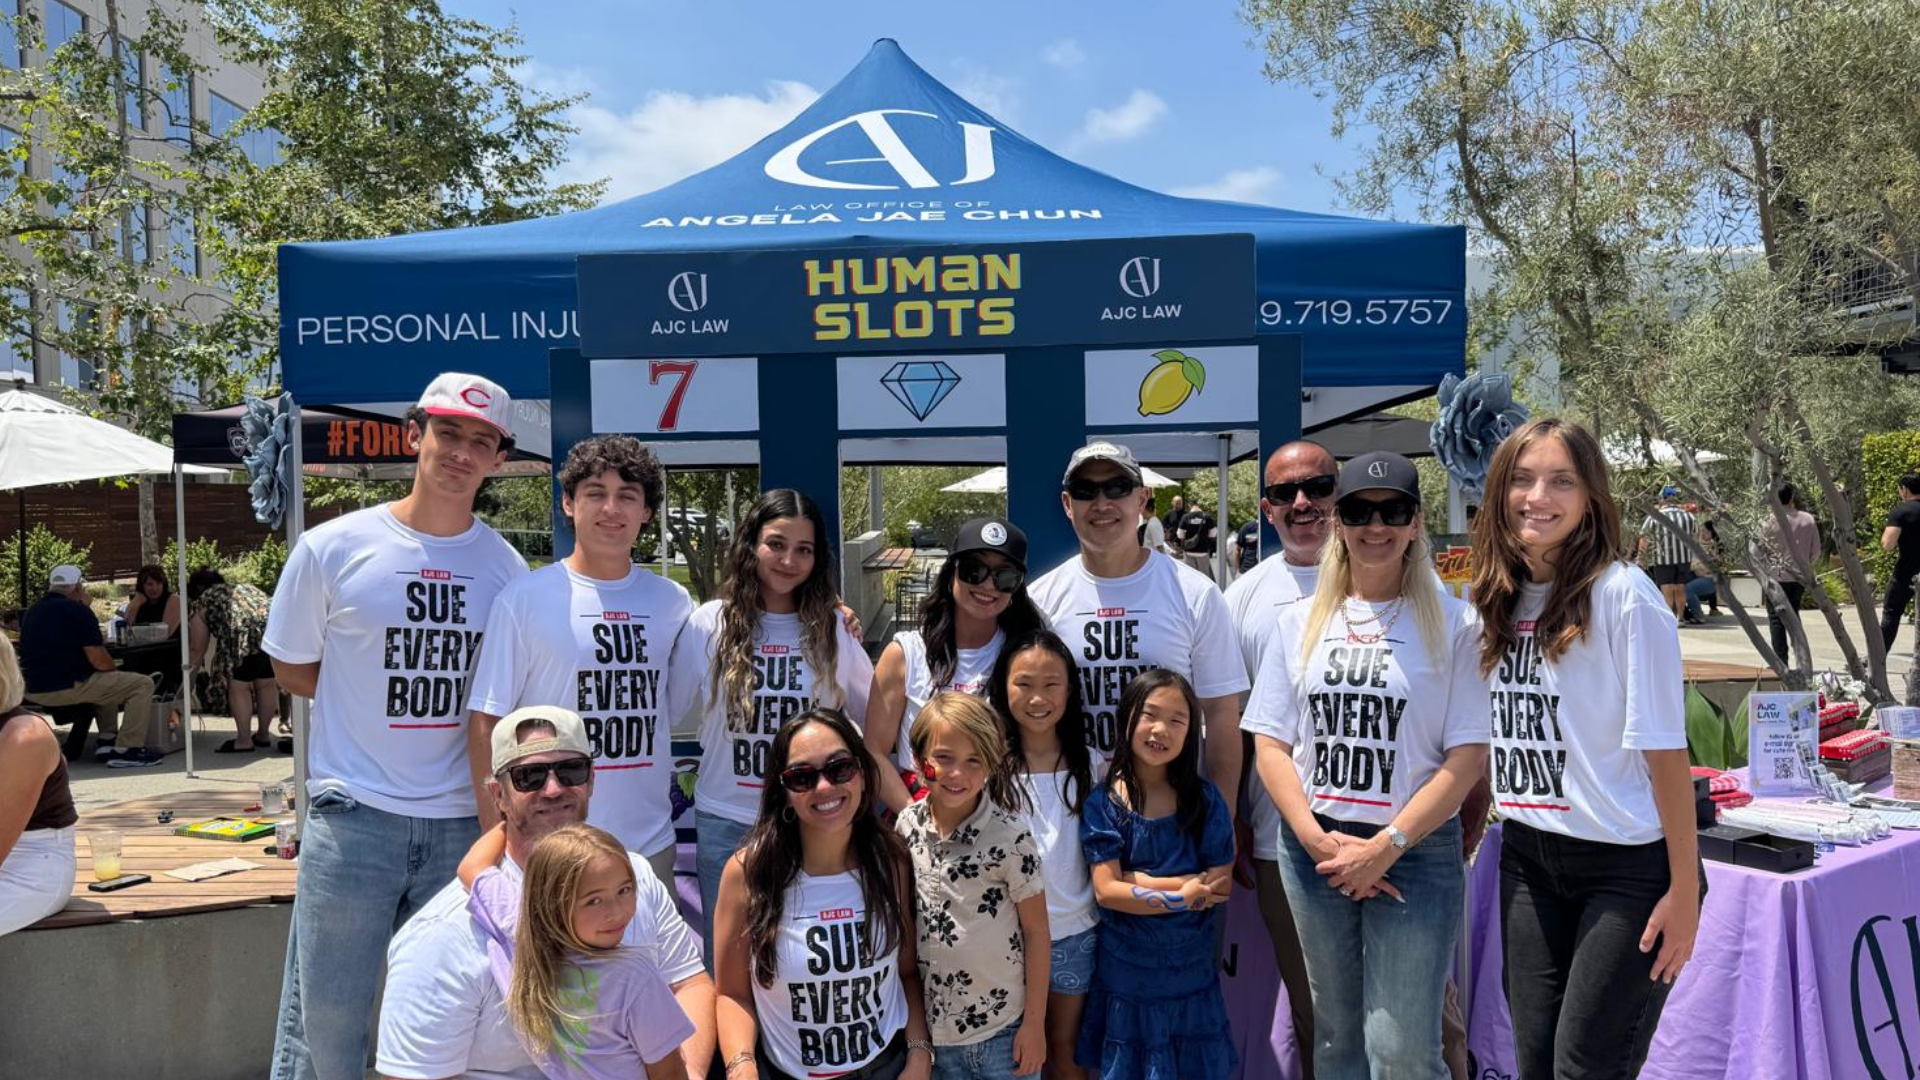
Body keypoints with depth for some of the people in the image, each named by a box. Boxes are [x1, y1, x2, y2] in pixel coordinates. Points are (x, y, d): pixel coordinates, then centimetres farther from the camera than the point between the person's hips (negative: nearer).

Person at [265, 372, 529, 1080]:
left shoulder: (507, 569, 3)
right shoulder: (333, 549, -3)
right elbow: (293, 669, 6)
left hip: (464, 821, 2)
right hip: (354, 815, -2)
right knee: (326, 1023, 7)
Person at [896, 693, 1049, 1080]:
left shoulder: (1009, 837, -17)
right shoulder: (907, 826, -6)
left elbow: (1037, 933, -9)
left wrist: (1034, 1022, -7)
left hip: (1003, 1027, -3)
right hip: (932, 1024, 4)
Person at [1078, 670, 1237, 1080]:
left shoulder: (1204, 799, -5)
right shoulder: (1104, 802, -9)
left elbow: (1221, 885, -9)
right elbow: (1106, 891, -14)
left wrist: (1137, 880, -15)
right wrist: (1184, 896, -17)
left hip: (1190, 967, 1)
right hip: (1125, 969, -1)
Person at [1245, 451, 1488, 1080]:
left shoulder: (1453, 625, -2)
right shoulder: (1300, 622, 7)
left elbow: (1468, 756, -7)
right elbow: (1271, 744, 4)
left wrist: (1386, 846, -14)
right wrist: (1320, 841, -8)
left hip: (1416, 853, -3)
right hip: (1313, 848, 3)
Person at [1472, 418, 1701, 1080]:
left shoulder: (1622, 596, -14)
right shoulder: (1498, 600, 4)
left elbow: (1664, 749, -14)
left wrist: (1684, 890, -13)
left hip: (1628, 868, -5)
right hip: (1528, 858, 5)